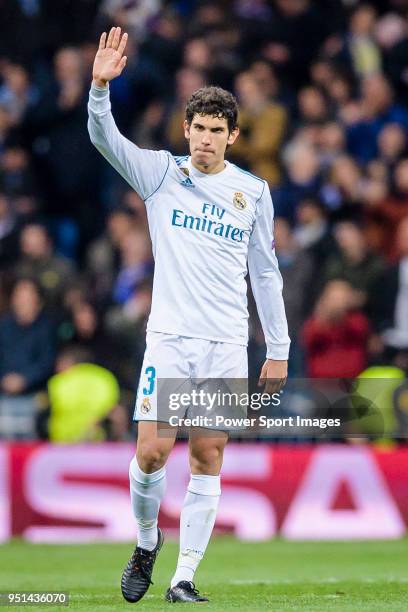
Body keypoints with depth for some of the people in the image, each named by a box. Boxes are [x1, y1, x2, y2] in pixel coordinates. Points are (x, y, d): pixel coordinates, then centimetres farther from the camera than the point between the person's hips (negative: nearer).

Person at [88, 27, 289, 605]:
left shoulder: (254, 191, 8)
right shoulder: (161, 173, 5)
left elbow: (266, 273, 12)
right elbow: (105, 137, -10)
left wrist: (278, 351, 10)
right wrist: (100, 86, -29)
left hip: (227, 344, 1)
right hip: (169, 339, -1)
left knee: (208, 460, -1)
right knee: (152, 453, -9)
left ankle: (185, 577, 5)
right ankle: (146, 542, 19)